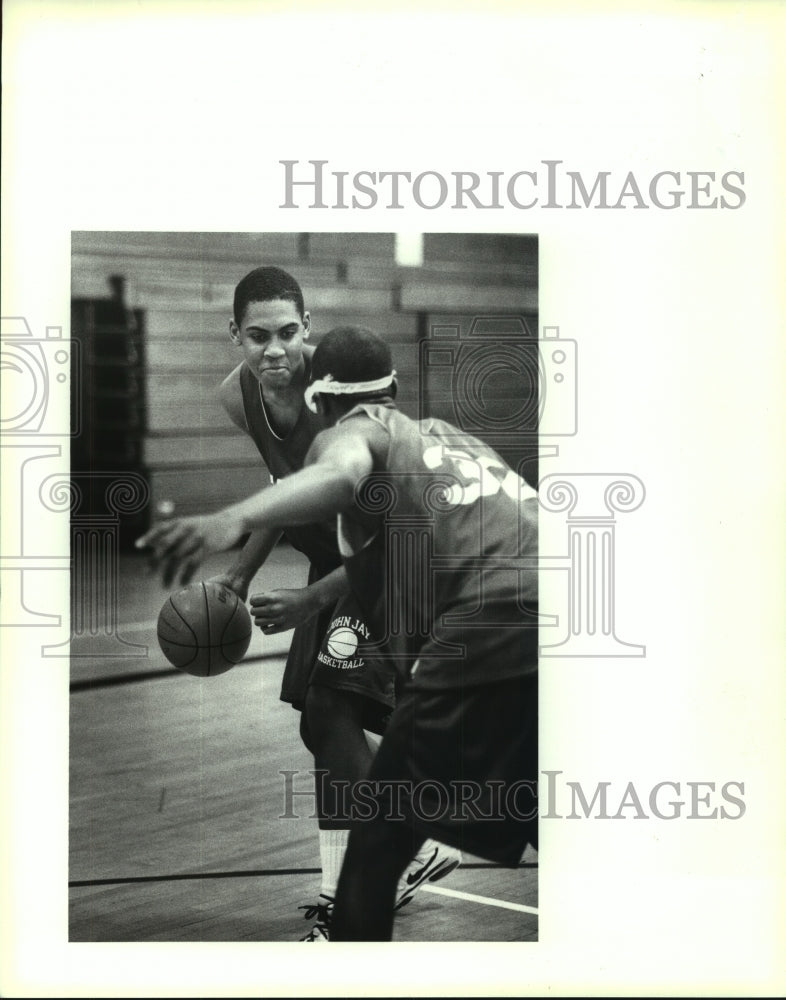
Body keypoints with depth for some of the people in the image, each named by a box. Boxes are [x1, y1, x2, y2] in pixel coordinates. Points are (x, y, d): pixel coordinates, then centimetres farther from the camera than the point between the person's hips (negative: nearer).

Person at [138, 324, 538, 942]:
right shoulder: (446, 433, 32)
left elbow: (341, 475, -17)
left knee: (379, 841, 4)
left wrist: (232, 520, -34)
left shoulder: (354, 428, 9)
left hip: (486, 636, -8)